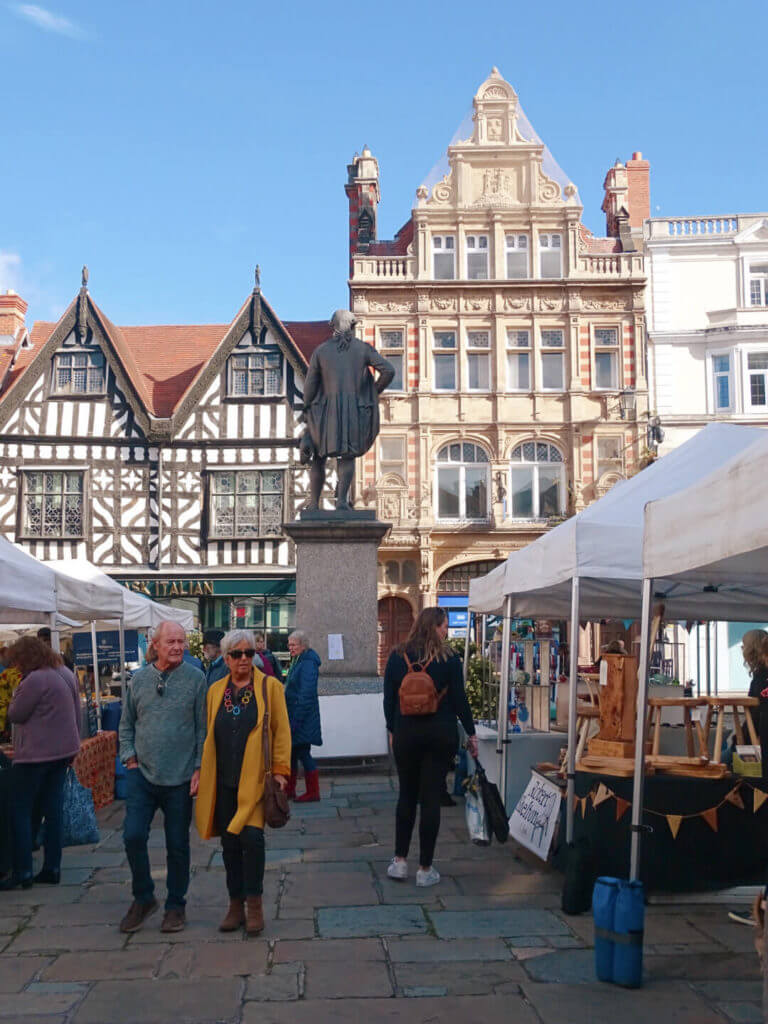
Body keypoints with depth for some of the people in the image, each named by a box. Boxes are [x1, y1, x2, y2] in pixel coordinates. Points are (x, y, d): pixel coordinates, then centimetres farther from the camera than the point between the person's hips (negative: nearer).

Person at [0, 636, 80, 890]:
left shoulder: (35, 680, -19)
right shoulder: (66, 673, 8)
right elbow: (76, 713, 15)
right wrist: (72, 741, 22)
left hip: (37, 753, -8)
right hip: (64, 749, 8)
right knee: (53, 810, 12)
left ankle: (22, 872, 2)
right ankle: (52, 869, 16)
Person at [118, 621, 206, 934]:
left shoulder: (195, 678, -4)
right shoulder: (139, 679, 4)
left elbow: (203, 728, -2)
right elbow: (126, 724, 14)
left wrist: (199, 768, -7)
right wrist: (130, 758, 2)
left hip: (180, 778, -2)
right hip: (142, 774, 2)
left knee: (177, 844, 7)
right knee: (133, 836, -4)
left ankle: (175, 905, 24)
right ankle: (143, 898, 18)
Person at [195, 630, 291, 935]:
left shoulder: (270, 686, 1)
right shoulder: (215, 691, 11)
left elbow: (281, 731, 0)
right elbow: (208, 734, 16)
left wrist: (280, 770, -6)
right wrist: (202, 771, 11)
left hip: (255, 779, -3)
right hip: (223, 781, 4)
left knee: (252, 836, -14)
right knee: (229, 842, 8)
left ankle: (254, 903, 2)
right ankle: (236, 904, 21)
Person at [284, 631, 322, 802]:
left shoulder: (307, 664, -17)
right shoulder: (296, 662, 14)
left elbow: (306, 695, -22)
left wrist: (295, 721, -23)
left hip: (304, 717, -10)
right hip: (293, 716, 10)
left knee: (303, 753, -4)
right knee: (291, 752, 13)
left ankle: (313, 793, 5)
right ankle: (289, 790, 21)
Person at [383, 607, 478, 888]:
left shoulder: (397, 656, 1)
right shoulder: (449, 659, -6)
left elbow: (389, 699, 4)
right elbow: (459, 700, -4)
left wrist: (393, 730, 15)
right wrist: (471, 733, 6)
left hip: (406, 734, 2)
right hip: (441, 735, -2)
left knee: (407, 796, 15)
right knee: (431, 798, 3)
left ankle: (400, 861, 17)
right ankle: (425, 869, 9)